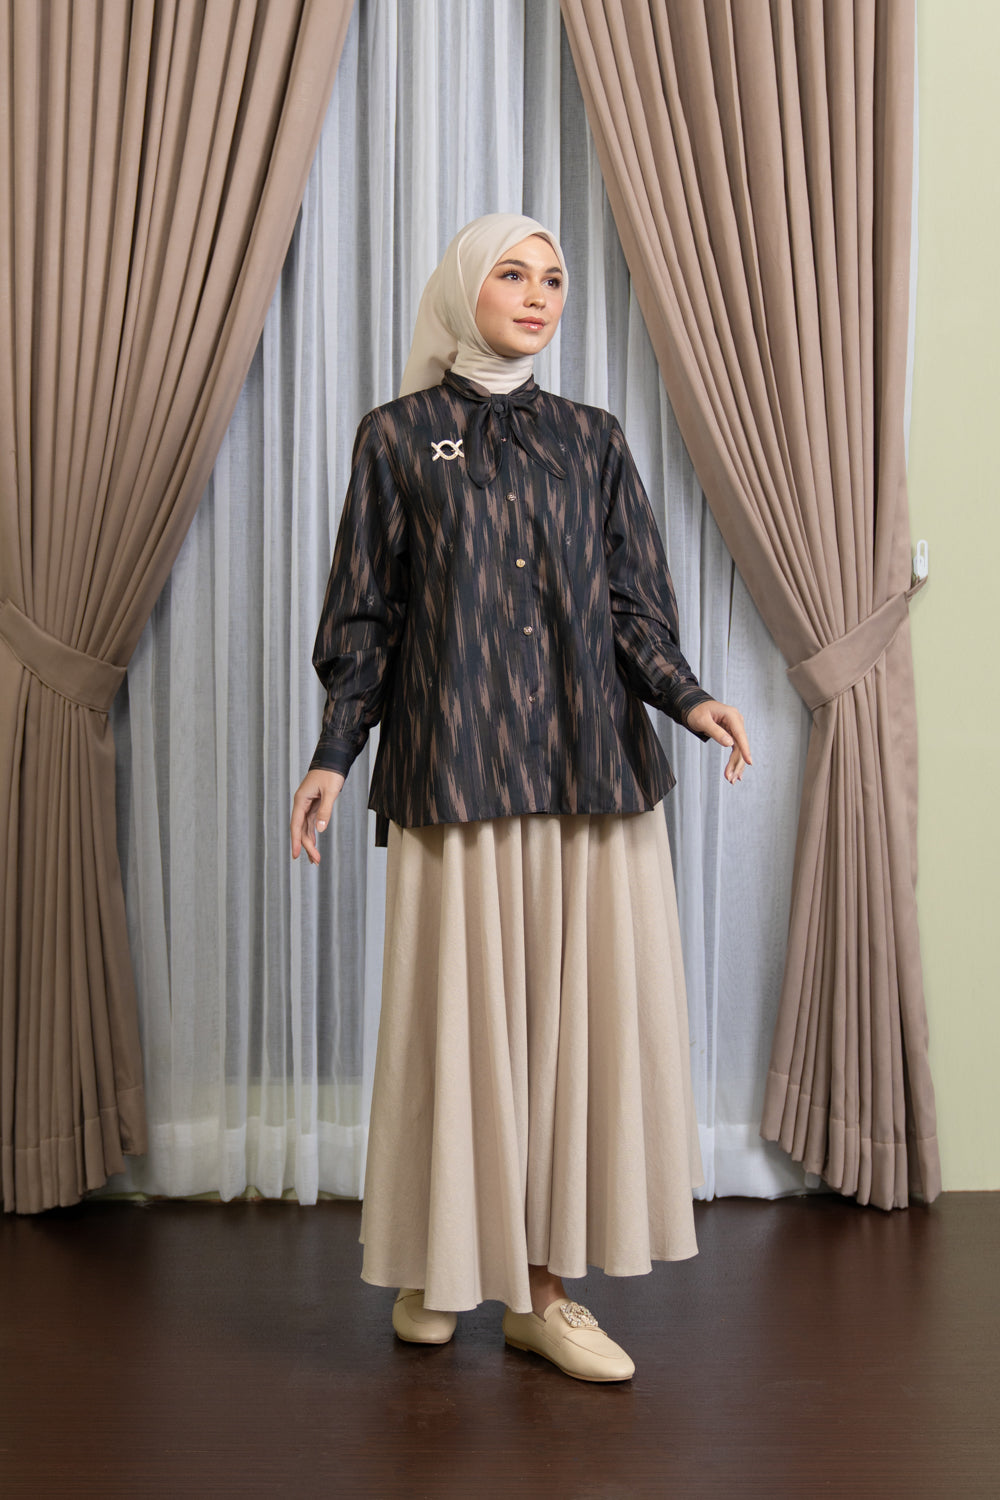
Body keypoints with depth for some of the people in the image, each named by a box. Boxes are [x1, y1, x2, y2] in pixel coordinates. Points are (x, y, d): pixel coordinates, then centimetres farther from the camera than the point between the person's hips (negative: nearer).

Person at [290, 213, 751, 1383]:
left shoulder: (592, 441, 13)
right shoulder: (397, 436, 7)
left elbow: (632, 608, 10)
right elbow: (365, 615, 6)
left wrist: (684, 696, -9)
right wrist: (332, 755, -2)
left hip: (590, 767, 3)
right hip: (453, 770, -2)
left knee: (579, 1011, 1)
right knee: (459, 1012, 1)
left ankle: (545, 1283, 12)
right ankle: (439, 1266, 19)